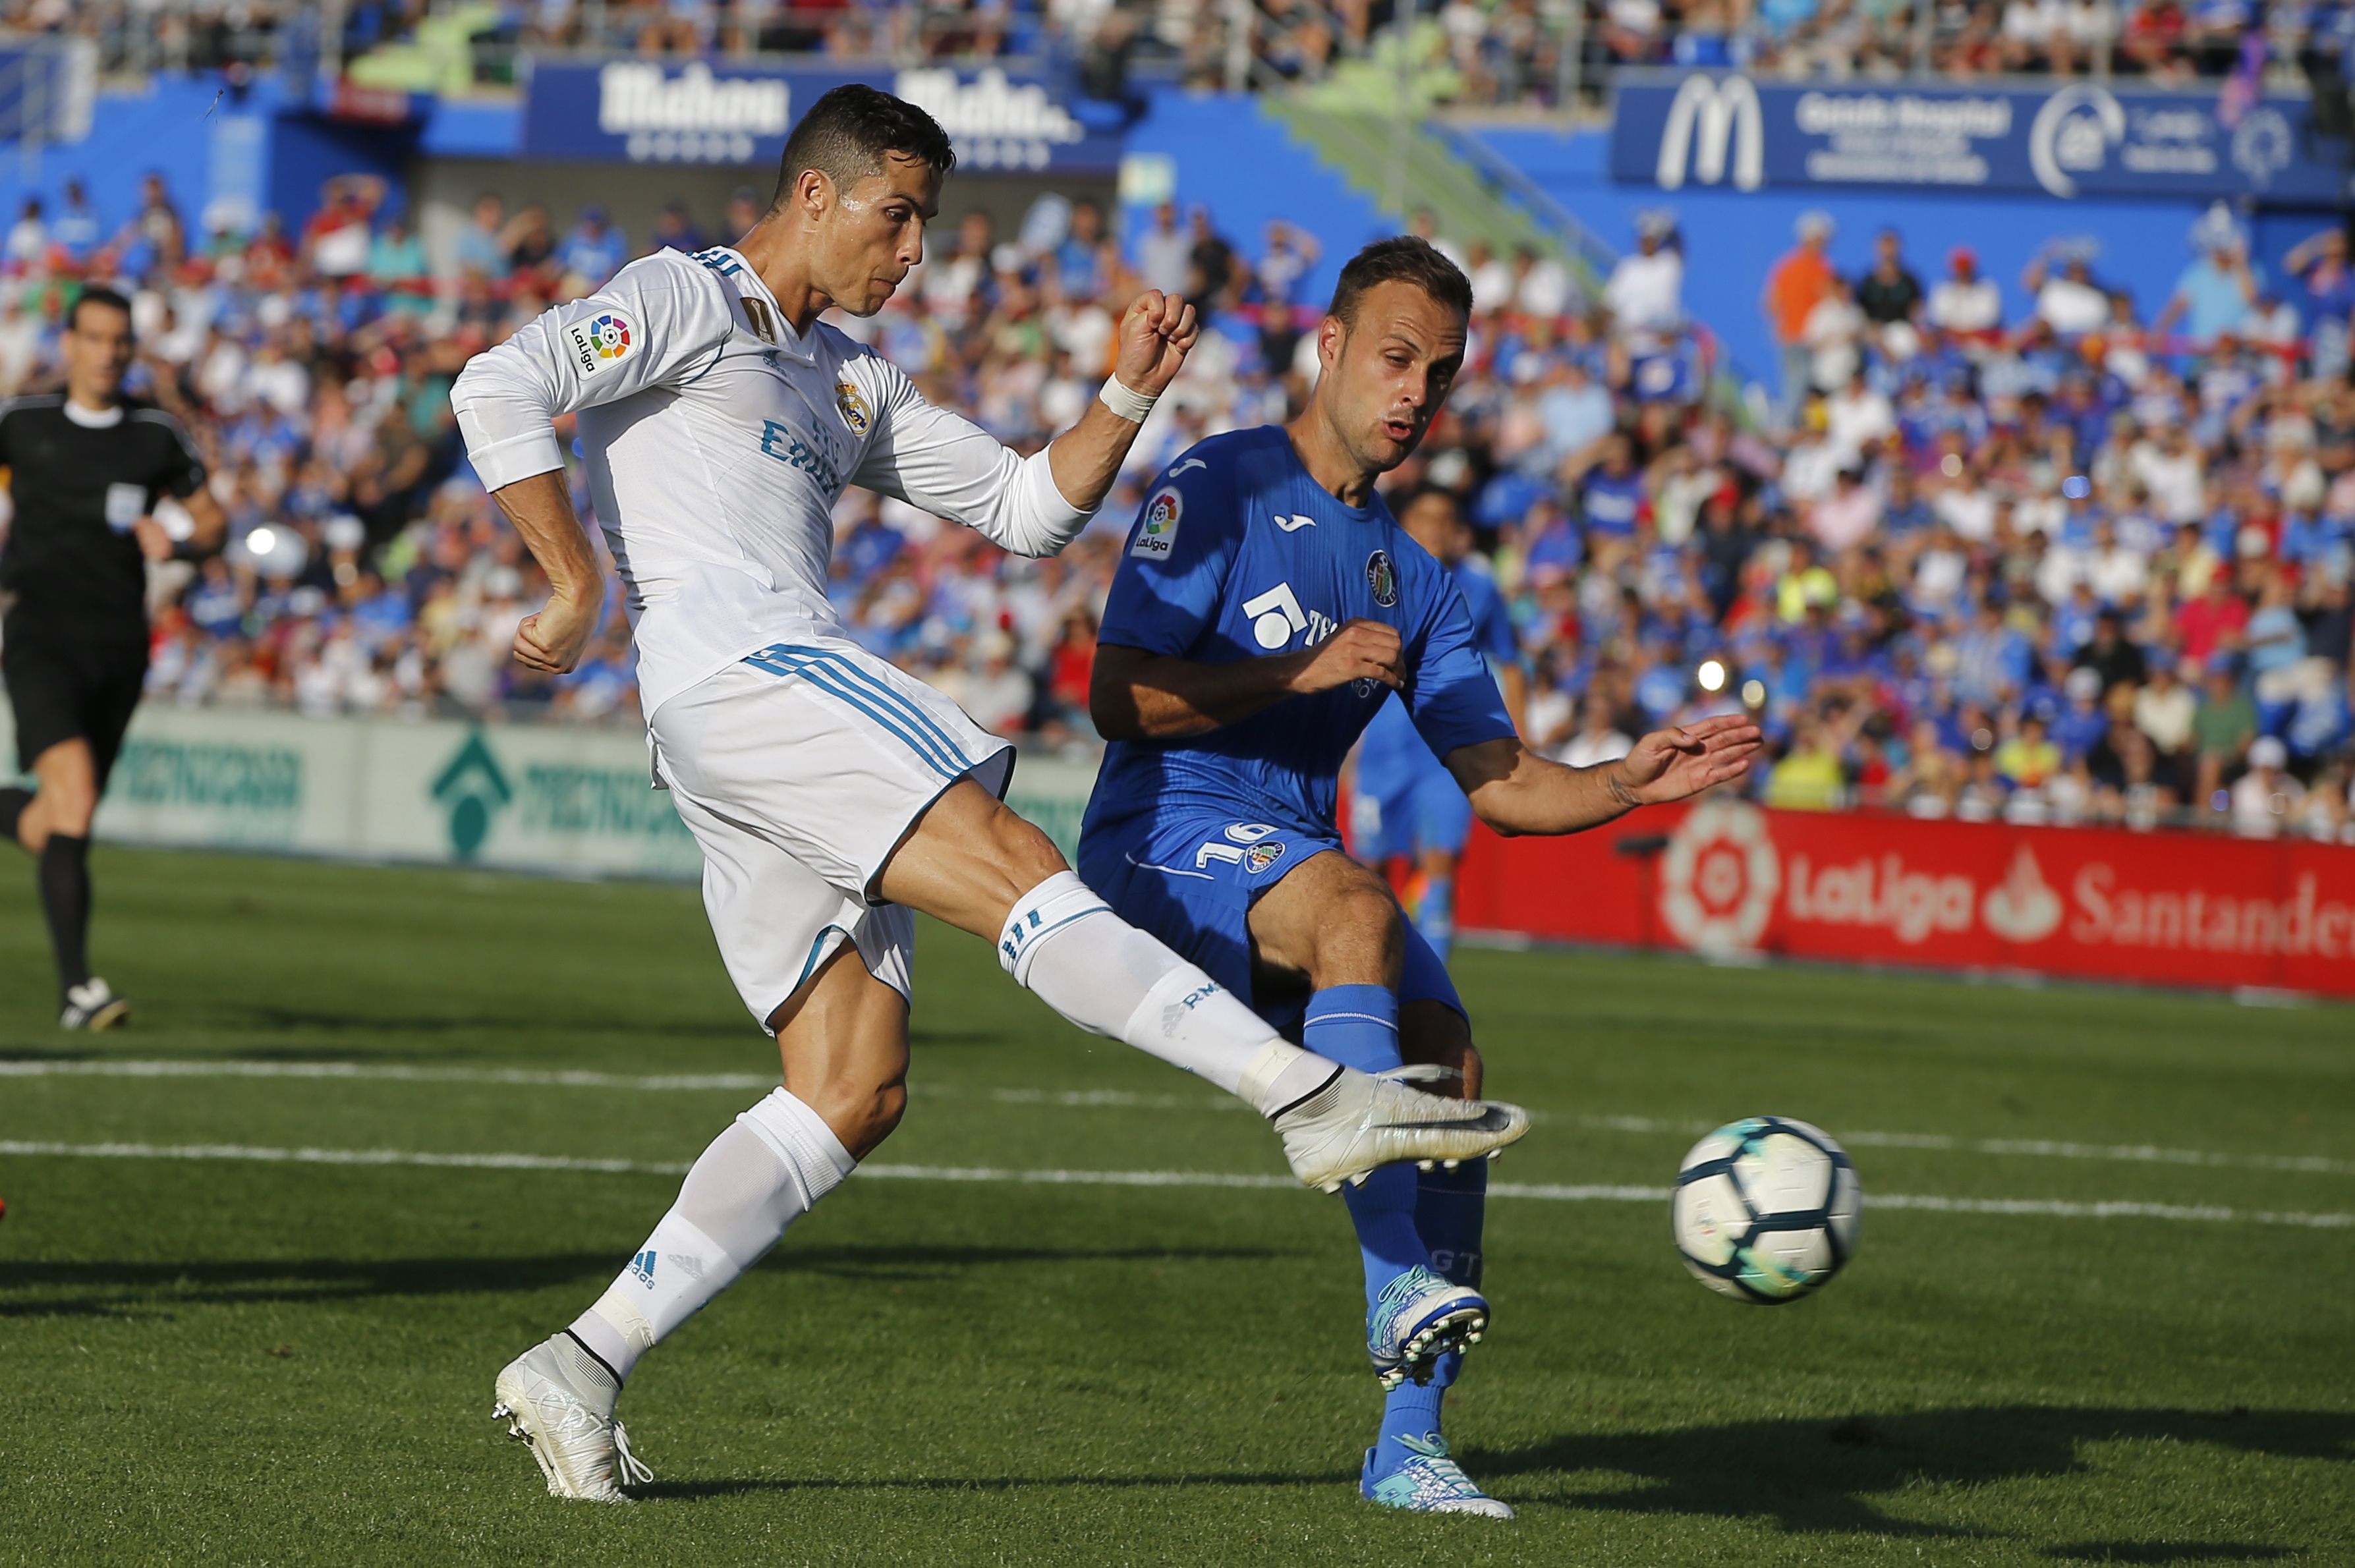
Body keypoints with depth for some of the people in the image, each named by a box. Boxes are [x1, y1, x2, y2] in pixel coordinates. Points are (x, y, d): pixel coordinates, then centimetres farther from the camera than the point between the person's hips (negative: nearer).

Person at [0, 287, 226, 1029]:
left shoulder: (157, 436, 8)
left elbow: (211, 516, 17)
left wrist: (179, 545, -6)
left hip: (118, 647, 3)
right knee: (75, 796, -22)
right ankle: (75, 988, -22)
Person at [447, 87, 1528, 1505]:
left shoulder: (851, 381, 31)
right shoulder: (685, 301, 5)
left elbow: (1026, 509, 28)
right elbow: (499, 390, -9)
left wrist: (1130, 395, 13)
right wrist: (578, 585, -12)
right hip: (731, 660, -10)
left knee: (857, 1094, -1)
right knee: (1011, 868, -22)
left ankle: (583, 1368, -4)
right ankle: (1314, 1095, -32)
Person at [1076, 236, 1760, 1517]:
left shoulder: (1412, 574, 18)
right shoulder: (1217, 489, -2)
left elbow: (1499, 784, 13)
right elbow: (1117, 698, -11)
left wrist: (1627, 784, -5)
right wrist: (1302, 672, -19)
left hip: (1297, 864, 6)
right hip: (1159, 842, -6)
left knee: (1448, 1063, -16)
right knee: (1356, 908, -35)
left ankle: (1409, 1447, -11)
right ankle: (1397, 1287, -44)